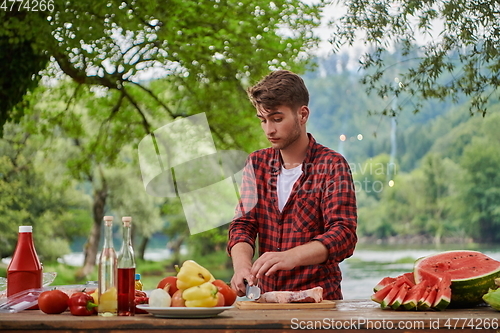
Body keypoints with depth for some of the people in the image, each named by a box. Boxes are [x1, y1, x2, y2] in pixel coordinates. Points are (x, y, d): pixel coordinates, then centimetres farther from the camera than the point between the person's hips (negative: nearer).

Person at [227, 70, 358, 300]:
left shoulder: (331, 166, -2)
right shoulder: (257, 164, 13)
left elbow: (343, 234, -11)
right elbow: (243, 224, 7)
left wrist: (291, 257, -28)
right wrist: (242, 264, -15)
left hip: (318, 299, -4)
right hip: (267, 299, 4)